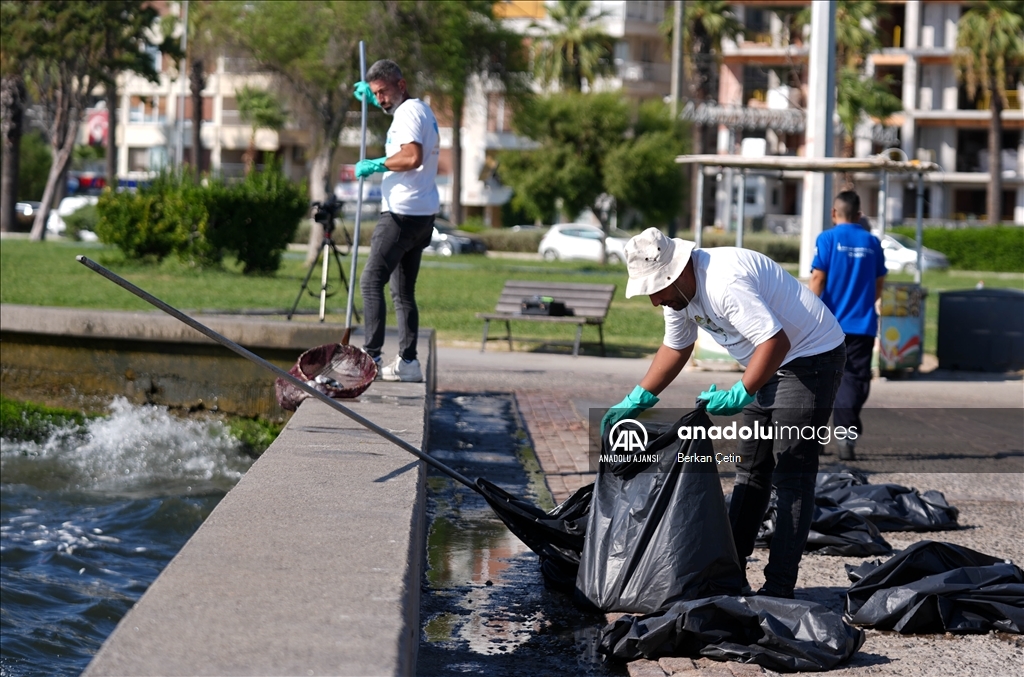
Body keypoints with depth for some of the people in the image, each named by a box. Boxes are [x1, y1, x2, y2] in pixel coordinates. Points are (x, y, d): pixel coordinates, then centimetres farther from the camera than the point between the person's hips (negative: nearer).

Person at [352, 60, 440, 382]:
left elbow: (412, 156, -27)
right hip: (421, 214, 11)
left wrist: (375, 165, -16)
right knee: (403, 290, 11)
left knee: (372, 281, -11)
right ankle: (408, 361, 9)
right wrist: (372, 98, 38)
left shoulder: (409, 113, -11)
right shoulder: (420, 110, 20)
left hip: (403, 213, -11)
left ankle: (371, 356, -17)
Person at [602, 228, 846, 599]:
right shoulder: (678, 291, 0)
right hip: (774, 363, 10)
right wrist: (636, 401, 10)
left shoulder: (725, 283, -32)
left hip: (812, 358, -10)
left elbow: (776, 342, -37)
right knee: (751, 469, 14)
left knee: (791, 474, -10)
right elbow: (675, 349, 15)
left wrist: (740, 395, -38)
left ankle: (780, 585, -10)